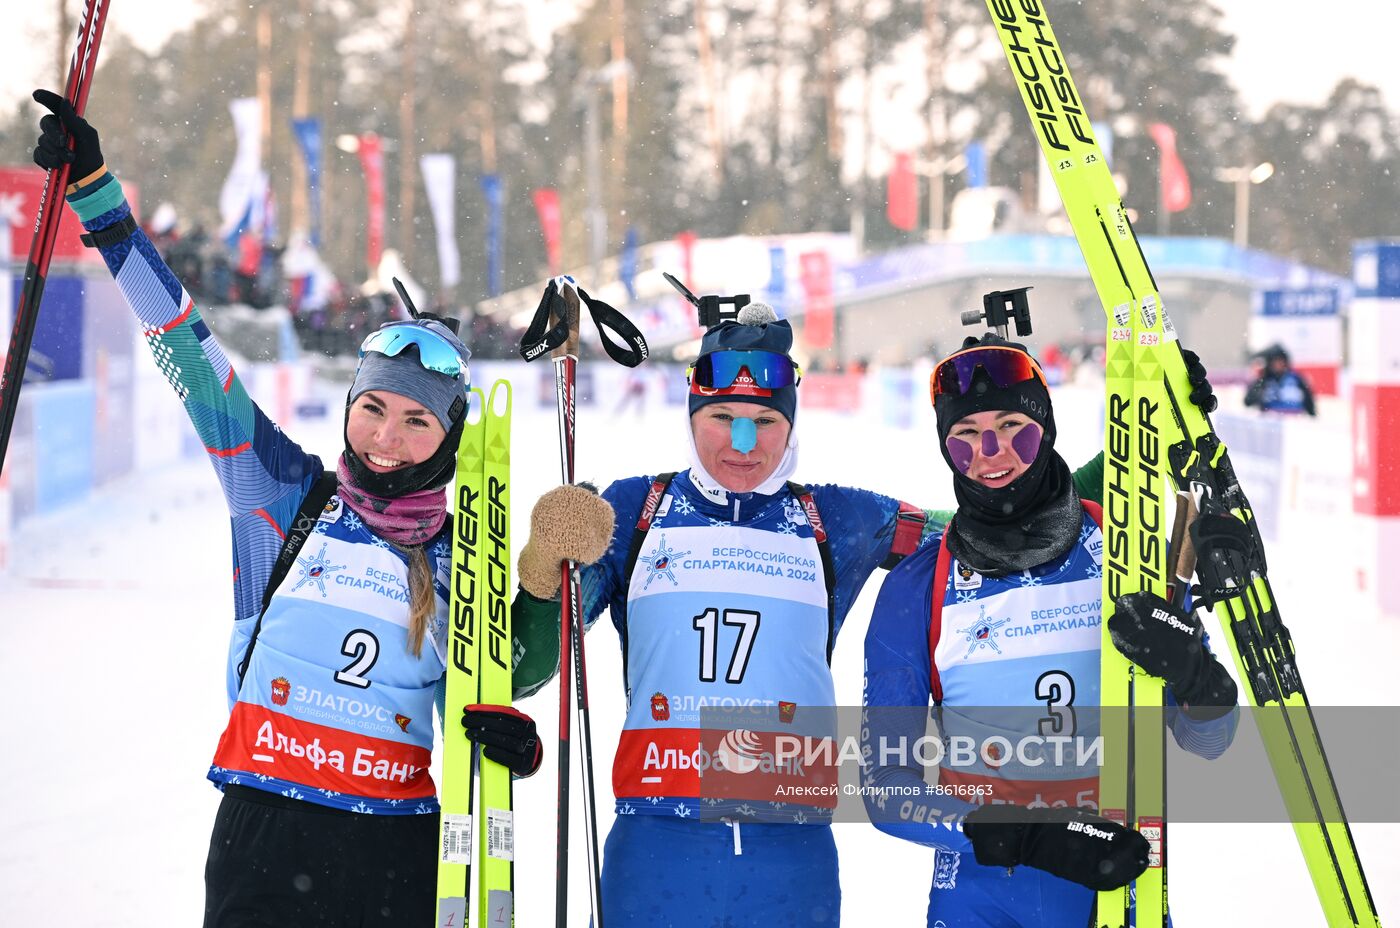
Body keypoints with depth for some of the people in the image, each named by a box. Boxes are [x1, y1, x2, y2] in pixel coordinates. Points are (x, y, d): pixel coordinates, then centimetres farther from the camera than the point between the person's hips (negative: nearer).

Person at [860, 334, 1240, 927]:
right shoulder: (915, 590, -5)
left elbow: (1207, 740, 0)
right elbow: (885, 788, -7)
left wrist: (1192, 672, -24)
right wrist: (1029, 839, -22)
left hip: (1118, 879, 0)